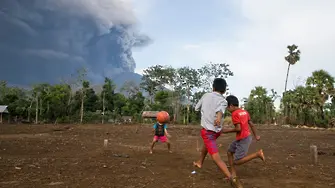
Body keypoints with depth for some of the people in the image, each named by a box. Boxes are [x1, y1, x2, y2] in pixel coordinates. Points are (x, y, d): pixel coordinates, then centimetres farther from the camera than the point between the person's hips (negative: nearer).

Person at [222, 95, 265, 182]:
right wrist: (255, 136, 23)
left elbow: (238, 128, -23)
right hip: (241, 139, 10)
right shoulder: (245, 112, 9)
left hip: (243, 139, -10)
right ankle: (233, 174, 17)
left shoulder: (234, 114, -17)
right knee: (229, 152, 16)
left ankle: (258, 153, -5)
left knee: (237, 161, -4)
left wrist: (227, 130, -9)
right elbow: (251, 125, 14)